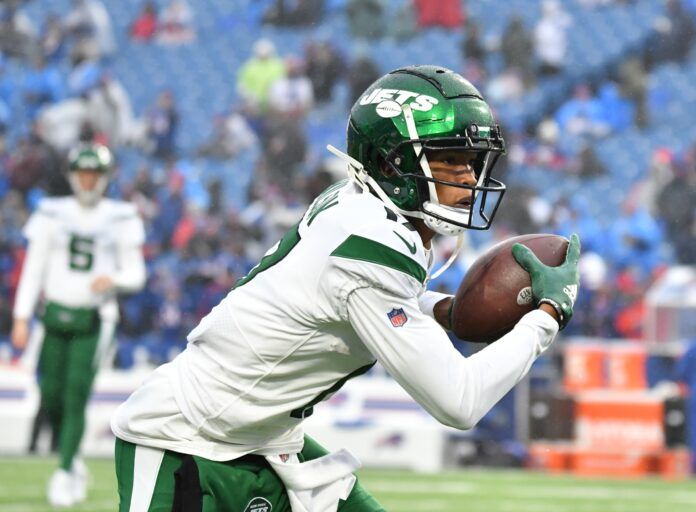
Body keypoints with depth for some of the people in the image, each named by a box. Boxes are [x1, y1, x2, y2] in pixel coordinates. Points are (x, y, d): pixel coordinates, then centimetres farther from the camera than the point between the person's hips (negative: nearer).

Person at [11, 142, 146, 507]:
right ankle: (72, 462, 25)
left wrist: (113, 279, -18)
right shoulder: (52, 214, 5)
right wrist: (21, 318, -1)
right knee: (52, 398, 3)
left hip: (94, 319, -2)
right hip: (56, 312, 2)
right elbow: (33, 269, 5)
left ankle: (63, 474, -5)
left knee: (76, 396, -11)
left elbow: (136, 275, 4)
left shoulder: (120, 218, 2)